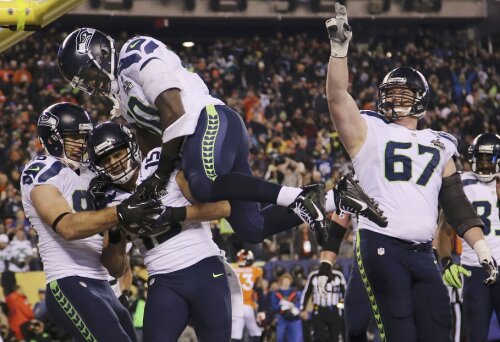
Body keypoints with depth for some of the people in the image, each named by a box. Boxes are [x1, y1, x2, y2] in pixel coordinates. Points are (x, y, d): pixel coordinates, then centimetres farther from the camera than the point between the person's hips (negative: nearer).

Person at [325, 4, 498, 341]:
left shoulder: (439, 145, 21)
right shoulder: (369, 131, 10)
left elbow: (456, 203, 19)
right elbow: (337, 98, -7)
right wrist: (340, 49, -17)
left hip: (423, 253, 5)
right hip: (381, 246, -5)